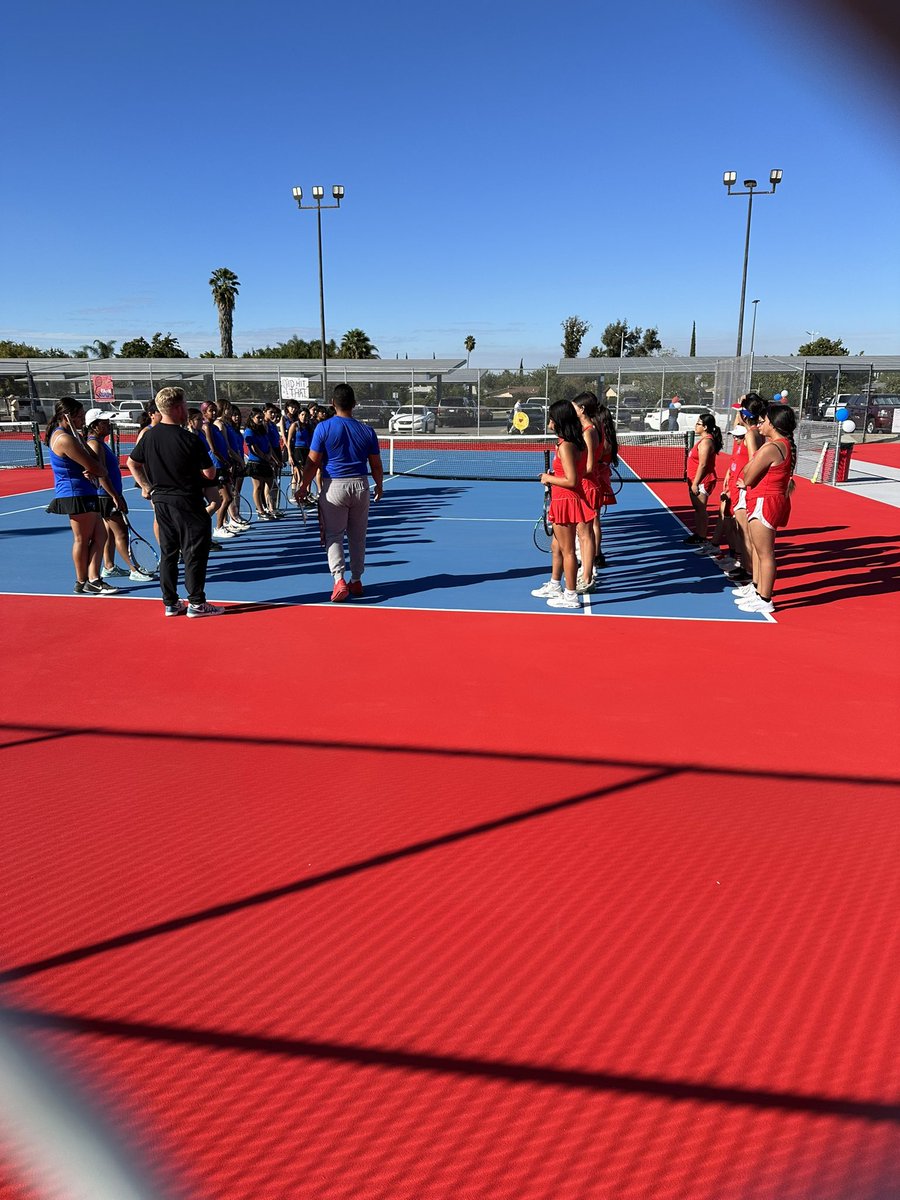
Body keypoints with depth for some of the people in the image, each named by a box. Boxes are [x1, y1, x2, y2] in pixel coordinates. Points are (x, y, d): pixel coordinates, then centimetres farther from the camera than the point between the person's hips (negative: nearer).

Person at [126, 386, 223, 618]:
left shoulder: (149, 436, 3)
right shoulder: (190, 439, -15)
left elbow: (132, 463, 14)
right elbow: (210, 474, -11)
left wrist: (146, 486, 18)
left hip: (161, 501, 6)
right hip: (187, 502, -6)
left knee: (167, 553, 13)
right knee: (194, 552, 2)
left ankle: (171, 603, 18)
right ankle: (196, 603, 5)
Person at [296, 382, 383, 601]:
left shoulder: (323, 427, -7)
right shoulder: (367, 431, 1)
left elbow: (312, 462, -8)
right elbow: (376, 465, 6)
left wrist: (304, 487, 3)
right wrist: (379, 485, 23)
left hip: (334, 487, -3)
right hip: (360, 485, 3)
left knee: (333, 536, 5)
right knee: (358, 536, 14)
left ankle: (339, 580, -10)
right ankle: (356, 581, 22)